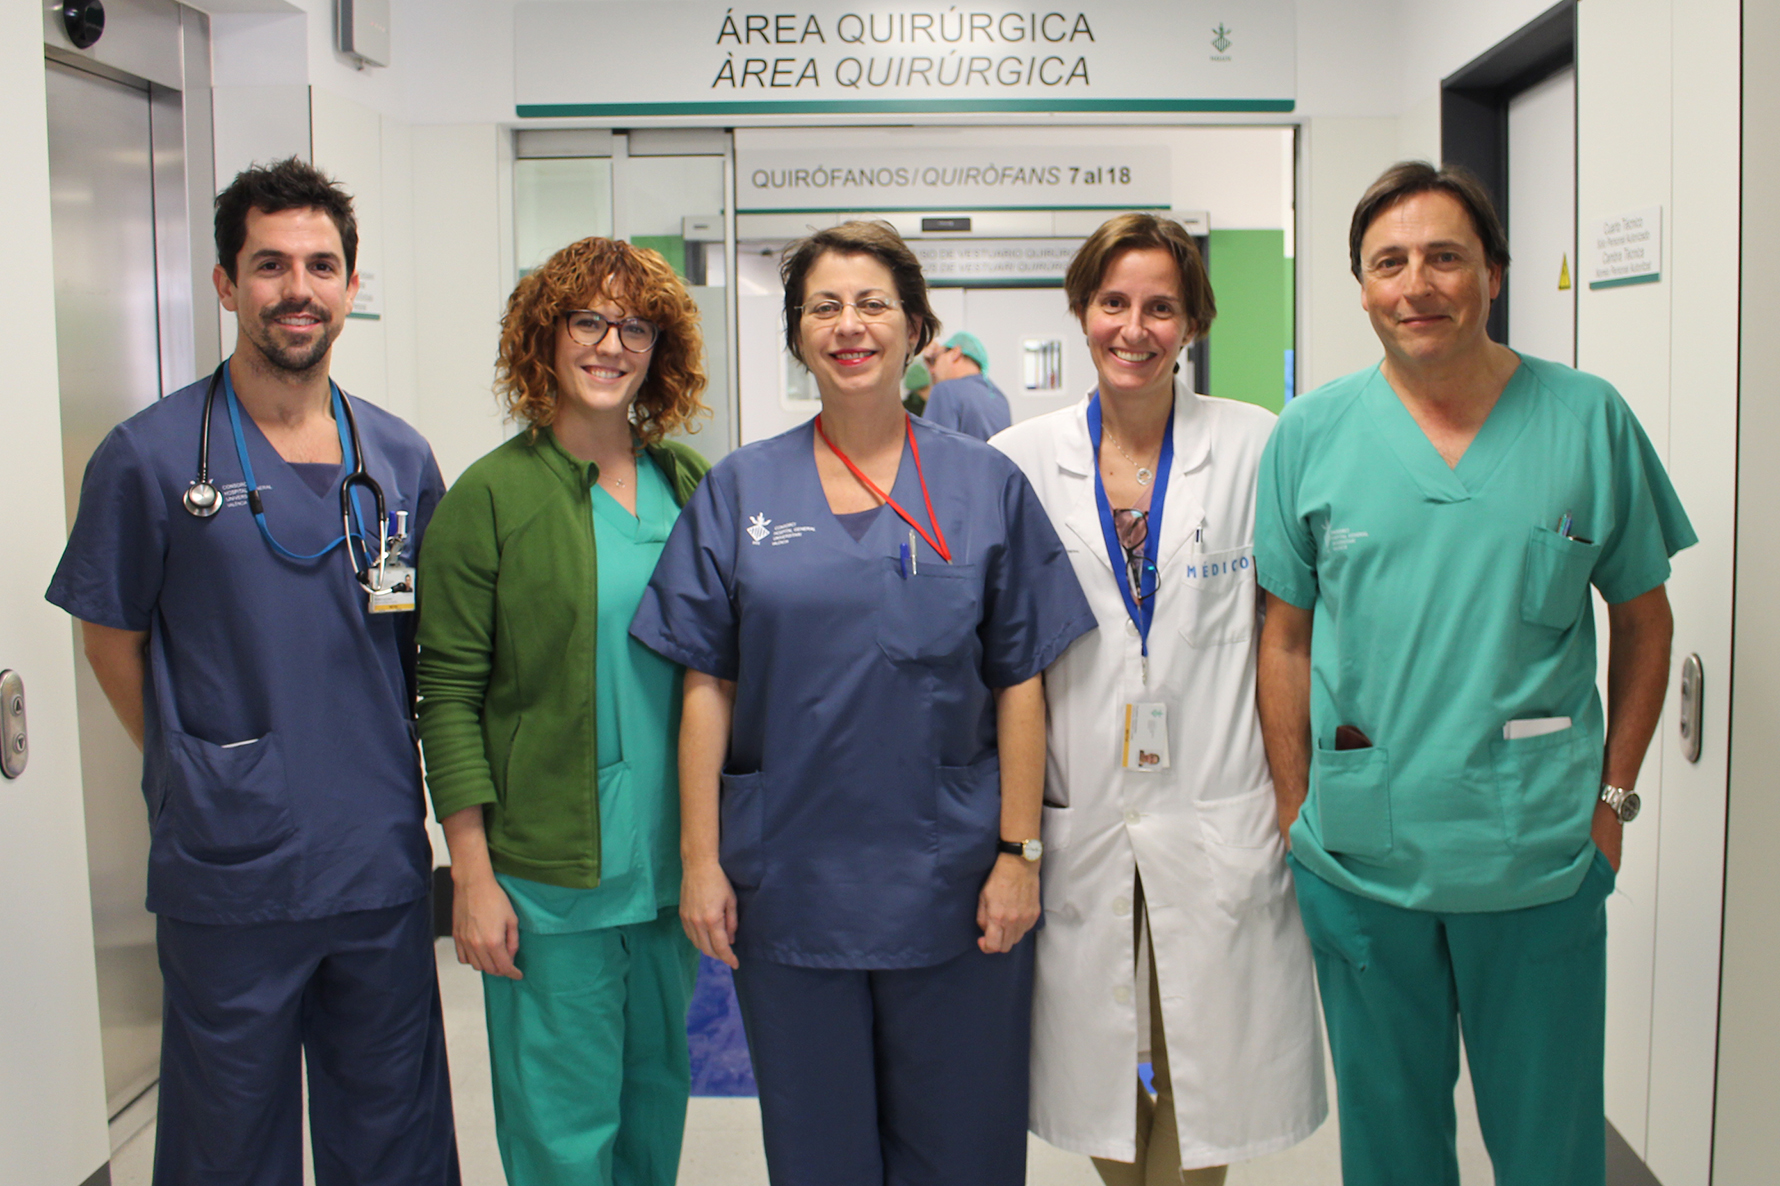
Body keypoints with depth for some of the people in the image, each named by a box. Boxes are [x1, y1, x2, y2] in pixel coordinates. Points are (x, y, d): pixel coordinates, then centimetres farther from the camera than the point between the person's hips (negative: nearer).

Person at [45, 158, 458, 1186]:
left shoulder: (401, 459, 4)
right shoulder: (150, 457, -6)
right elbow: (113, 640, 2)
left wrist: (385, 781, 7)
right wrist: (202, 776, 1)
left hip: (382, 863, 3)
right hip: (226, 870, -3)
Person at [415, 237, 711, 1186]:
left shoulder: (690, 484, 6)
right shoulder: (491, 495, -7)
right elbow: (450, 692, -8)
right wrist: (472, 875, -11)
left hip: (675, 860, 5)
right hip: (548, 872, -4)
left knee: (659, 1085, 18)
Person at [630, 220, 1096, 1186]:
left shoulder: (985, 486, 1)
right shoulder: (740, 490, 3)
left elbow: (1021, 683, 0)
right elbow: (707, 684, 1)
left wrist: (1019, 853, -5)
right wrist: (701, 859, -3)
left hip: (951, 879, 0)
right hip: (790, 880, 1)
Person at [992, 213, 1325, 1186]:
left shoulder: (1254, 446, -1)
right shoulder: (1019, 460, 2)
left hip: (1217, 821, -1)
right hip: (1078, 823, 1)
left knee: (1205, 1087, 7)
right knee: (1100, 1077, 12)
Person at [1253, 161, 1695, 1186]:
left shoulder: (1589, 421, -2)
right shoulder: (1310, 434, -2)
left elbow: (1644, 619, 5)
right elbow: (1289, 637, 3)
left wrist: (1613, 796, 1)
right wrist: (1295, 811, 1)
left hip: (1541, 860, 0)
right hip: (1356, 859, 1)